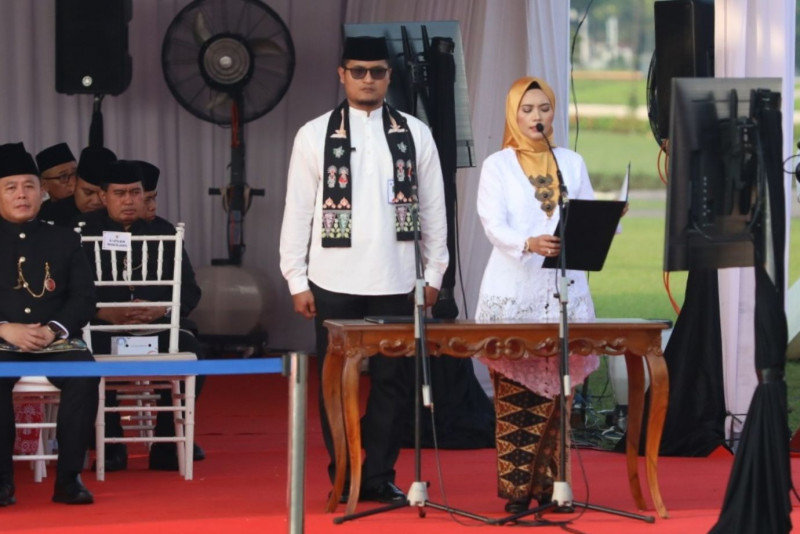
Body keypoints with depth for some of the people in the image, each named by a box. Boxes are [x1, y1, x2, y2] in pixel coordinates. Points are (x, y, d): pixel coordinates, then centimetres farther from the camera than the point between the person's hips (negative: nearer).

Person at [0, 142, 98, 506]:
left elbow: (84, 297, 6)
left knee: (85, 373, -31)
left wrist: (54, 329, -13)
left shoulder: (64, 240, 14)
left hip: (56, 340, 1)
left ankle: (69, 476, -24)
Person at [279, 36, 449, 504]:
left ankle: (379, 476, 9)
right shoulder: (315, 136, 2)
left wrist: (434, 274, 5)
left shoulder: (415, 135, 5)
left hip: (396, 283, 1)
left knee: (393, 379, 1)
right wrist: (297, 281, -2)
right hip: (335, 283, -1)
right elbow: (298, 211, 2)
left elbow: (433, 207, 8)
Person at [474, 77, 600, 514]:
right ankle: (515, 489, -3)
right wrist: (529, 244, -28)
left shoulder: (572, 163, 14)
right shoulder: (497, 166, 4)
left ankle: (548, 484, 6)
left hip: (564, 291, 3)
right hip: (514, 293, -3)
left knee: (555, 393, 1)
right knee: (514, 396, -5)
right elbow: (494, 225, -9)